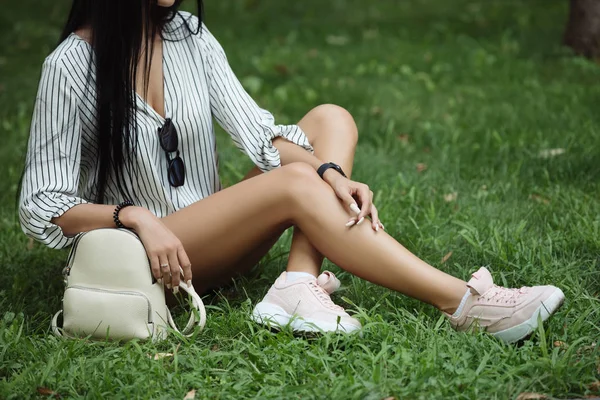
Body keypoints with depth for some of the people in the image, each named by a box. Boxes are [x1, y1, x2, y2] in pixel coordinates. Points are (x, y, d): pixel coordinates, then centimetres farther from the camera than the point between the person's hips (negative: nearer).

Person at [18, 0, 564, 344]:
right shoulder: (72, 66, -13)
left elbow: (253, 129, -5)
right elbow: (42, 208, -13)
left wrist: (332, 173, -23)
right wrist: (135, 216, -29)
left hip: (217, 239, 7)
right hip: (147, 257, -7)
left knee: (331, 119, -7)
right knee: (295, 184, -28)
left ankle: (299, 284, -29)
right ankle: (465, 305, -32)